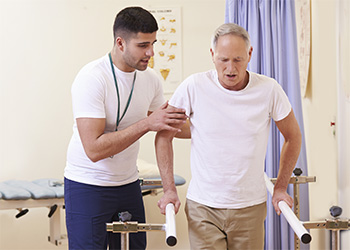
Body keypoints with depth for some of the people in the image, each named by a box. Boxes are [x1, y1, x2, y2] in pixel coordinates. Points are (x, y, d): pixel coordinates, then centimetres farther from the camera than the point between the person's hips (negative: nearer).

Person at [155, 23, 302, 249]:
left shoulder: (268, 90, -6)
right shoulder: (194, 87, -9)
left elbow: (293, 137, 10)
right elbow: (164, 136, 3)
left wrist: (281, 188, 9)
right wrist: (169, 189, -1)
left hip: (251, 207, 2)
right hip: (203, 206, -1)